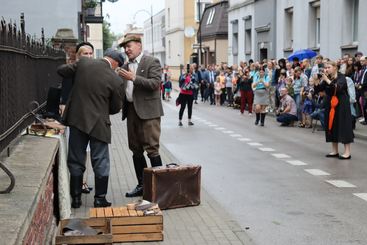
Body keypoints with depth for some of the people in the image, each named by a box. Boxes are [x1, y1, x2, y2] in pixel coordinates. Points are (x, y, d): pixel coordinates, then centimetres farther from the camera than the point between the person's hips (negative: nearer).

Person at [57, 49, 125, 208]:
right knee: (100, 162, 9)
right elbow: (115, 108, 0)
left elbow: (61, 70, 7)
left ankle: (76, 198, 18)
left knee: (76, 161, 13)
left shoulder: (83, 63, -6)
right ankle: (100, 199, 13)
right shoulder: (116, 80, -11)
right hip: (98, 124, -3)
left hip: (77, 119, 3)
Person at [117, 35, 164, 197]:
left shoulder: (152, 62, -4)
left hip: (147, 111, -7)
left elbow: (155, 83, -15)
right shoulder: (126, 66, 15)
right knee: (136, 150, 11)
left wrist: (134, 78, -20)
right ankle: (142, 185, 21)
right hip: (131, 111, 7)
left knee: (152, 149, -8)